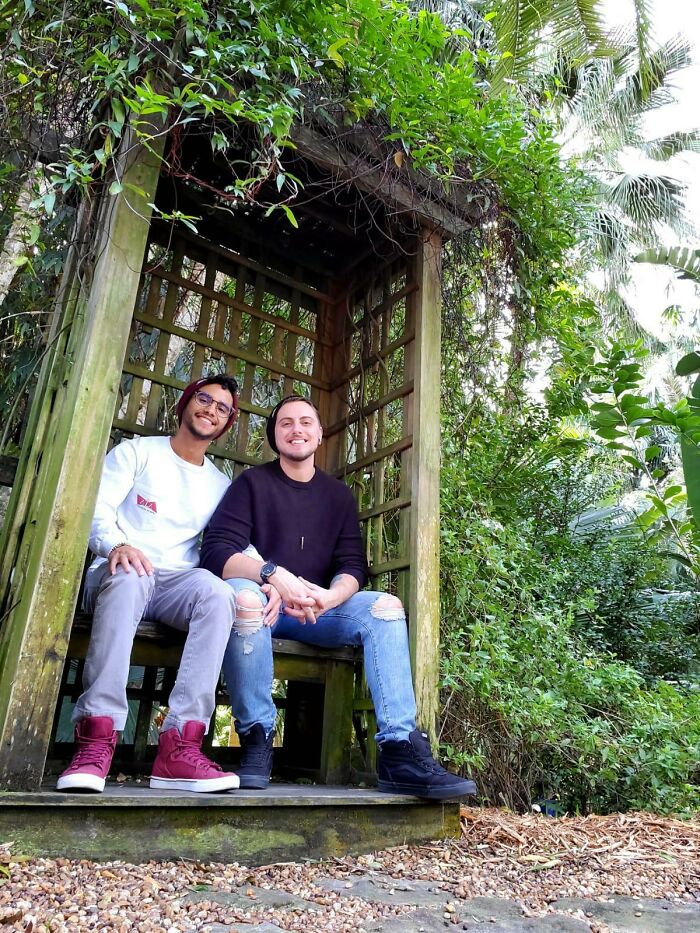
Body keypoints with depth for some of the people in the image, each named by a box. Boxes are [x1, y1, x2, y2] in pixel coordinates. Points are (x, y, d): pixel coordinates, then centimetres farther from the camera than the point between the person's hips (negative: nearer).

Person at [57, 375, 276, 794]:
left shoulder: (221, 486, 19)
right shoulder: (136, 452, 11)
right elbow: (97, 509, -2)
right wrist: (116, 544, -25)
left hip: (177, 583, 2)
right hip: (117, 575, -2)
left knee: (218, 592, -33)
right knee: (131, 575, -39)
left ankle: (180, 746, -38)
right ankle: (96, 739, -39)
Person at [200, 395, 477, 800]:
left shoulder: (339, 495, 12)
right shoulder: (252, 483, 1)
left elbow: (353, 568, 3)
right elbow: (216, 551, -12)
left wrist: (328, 597, -22)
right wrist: (274, 575, -30)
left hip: (318, 610, 3)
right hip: (261, 604, -3)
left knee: (386, 607, -20)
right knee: (243, 595, -37)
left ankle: (401, 752, -26)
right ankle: (257, 738, -22)